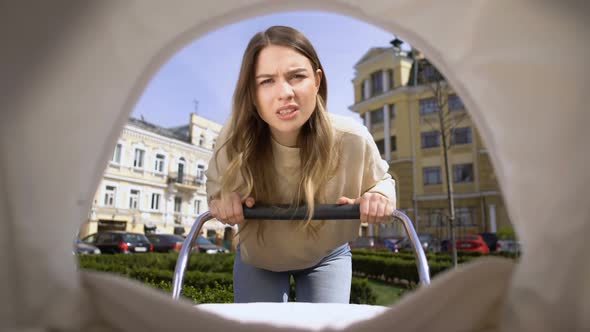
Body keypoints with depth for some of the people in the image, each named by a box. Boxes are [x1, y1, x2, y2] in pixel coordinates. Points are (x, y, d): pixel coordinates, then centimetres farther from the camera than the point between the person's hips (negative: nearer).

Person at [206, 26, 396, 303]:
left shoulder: (352, 139, -30)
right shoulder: (235, 139, -29)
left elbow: (381, 180, -6)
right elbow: (216, 187, -6)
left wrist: (380, 196, -30)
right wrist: (222, 200, -31)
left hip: (326, 257, 0)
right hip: (258, 259, 1)